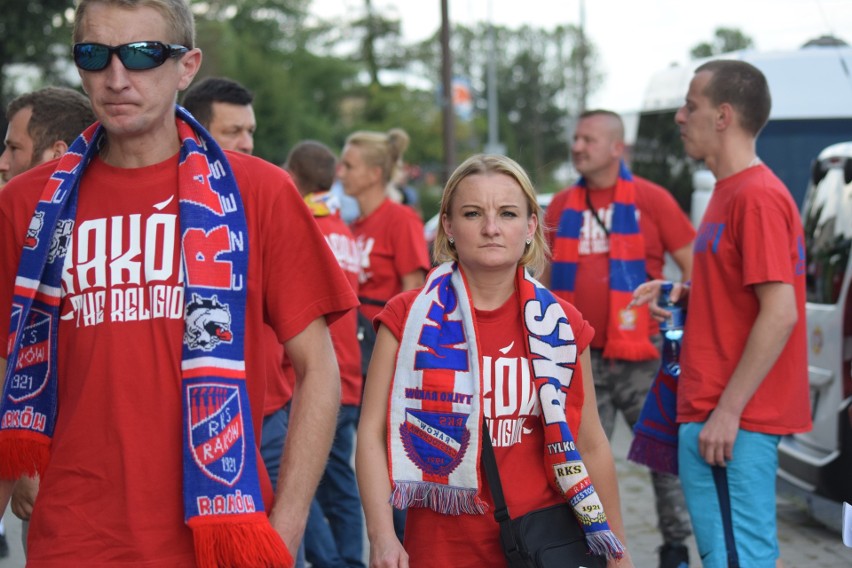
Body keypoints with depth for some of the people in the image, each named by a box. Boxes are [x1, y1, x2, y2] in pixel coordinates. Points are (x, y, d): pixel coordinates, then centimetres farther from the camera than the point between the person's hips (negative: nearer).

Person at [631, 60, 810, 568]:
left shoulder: (757, 196, -15)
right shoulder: (733, 191, 16)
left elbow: (780, 313, -21)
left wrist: (727, 412, -22)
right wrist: (685, 295, 8)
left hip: (729, 421, -10)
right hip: (711, 409, 10)